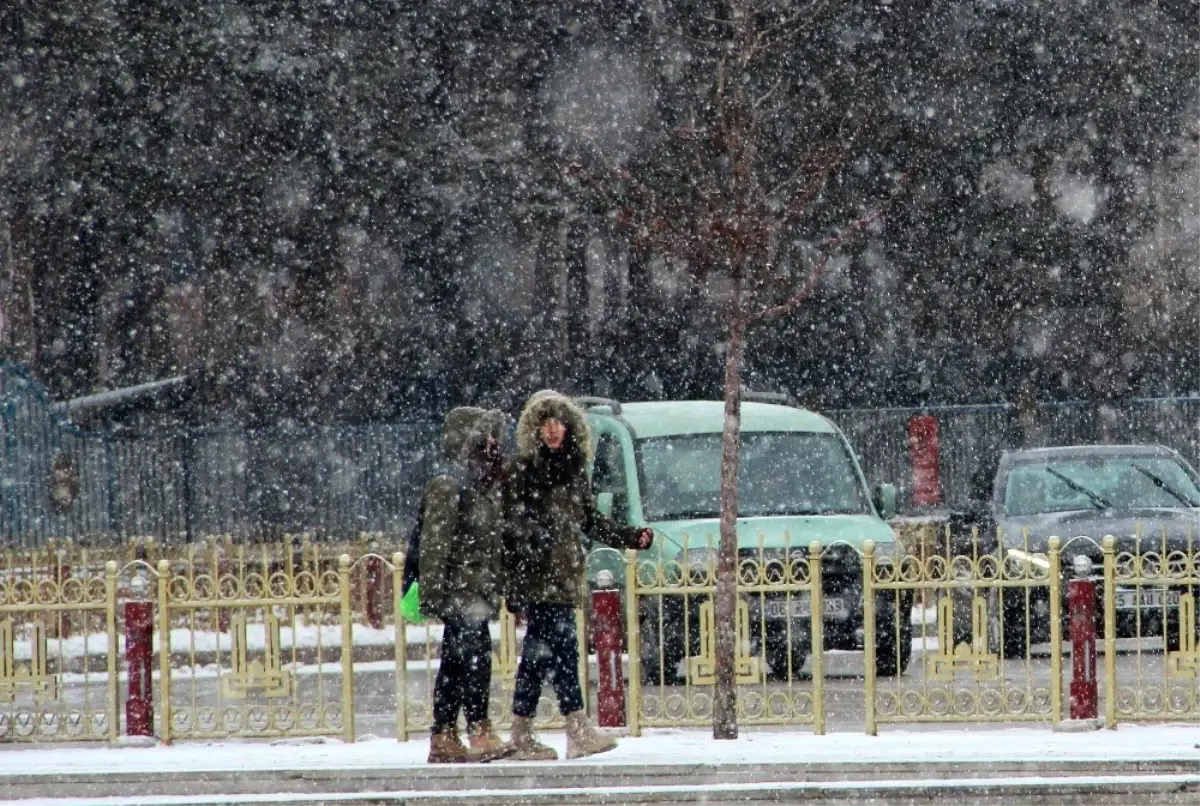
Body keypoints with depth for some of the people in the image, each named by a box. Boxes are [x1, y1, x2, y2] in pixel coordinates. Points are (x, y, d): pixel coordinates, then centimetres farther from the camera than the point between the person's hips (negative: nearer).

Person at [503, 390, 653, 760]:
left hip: (565, 574, 7)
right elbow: (511, 521, -8)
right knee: (563, 645, -14)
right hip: (536, 575, -7)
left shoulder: (575, 469, 16)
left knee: (539, 652, 10)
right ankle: (579, 731, -18)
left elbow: (590, 520, 23)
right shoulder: (522, 469, -4)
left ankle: (522, 735, 14)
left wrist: (629, 537, 18)